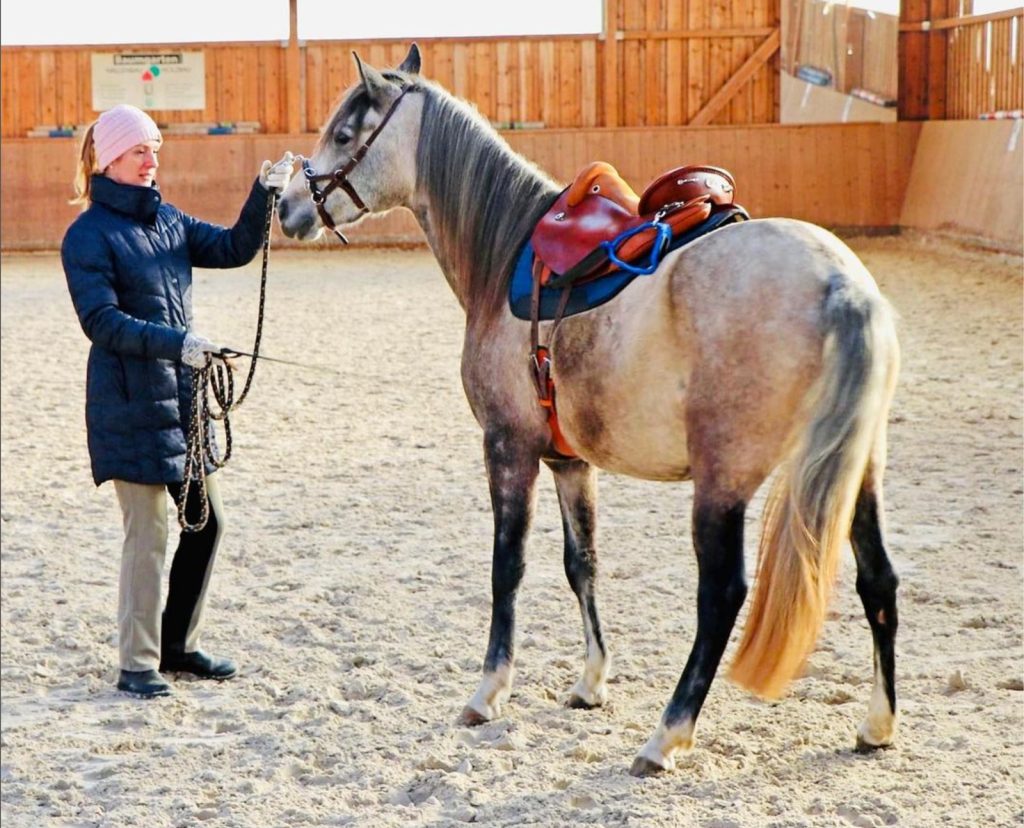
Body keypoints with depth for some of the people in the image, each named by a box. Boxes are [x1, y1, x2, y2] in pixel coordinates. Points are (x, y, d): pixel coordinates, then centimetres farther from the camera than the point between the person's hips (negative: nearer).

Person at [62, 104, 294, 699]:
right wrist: (175, 343, -27)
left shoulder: (168, 219, 12)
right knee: (148, 534, -3)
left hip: (184, 395, 8)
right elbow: (102, 322, -17)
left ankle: (179, 644, 27)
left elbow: (234, 249, 9)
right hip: (131, 405, -7)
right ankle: (138, 665, 8)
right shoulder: (89, 235, -10)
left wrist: (264, 196, -6)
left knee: (207, 521, 13)